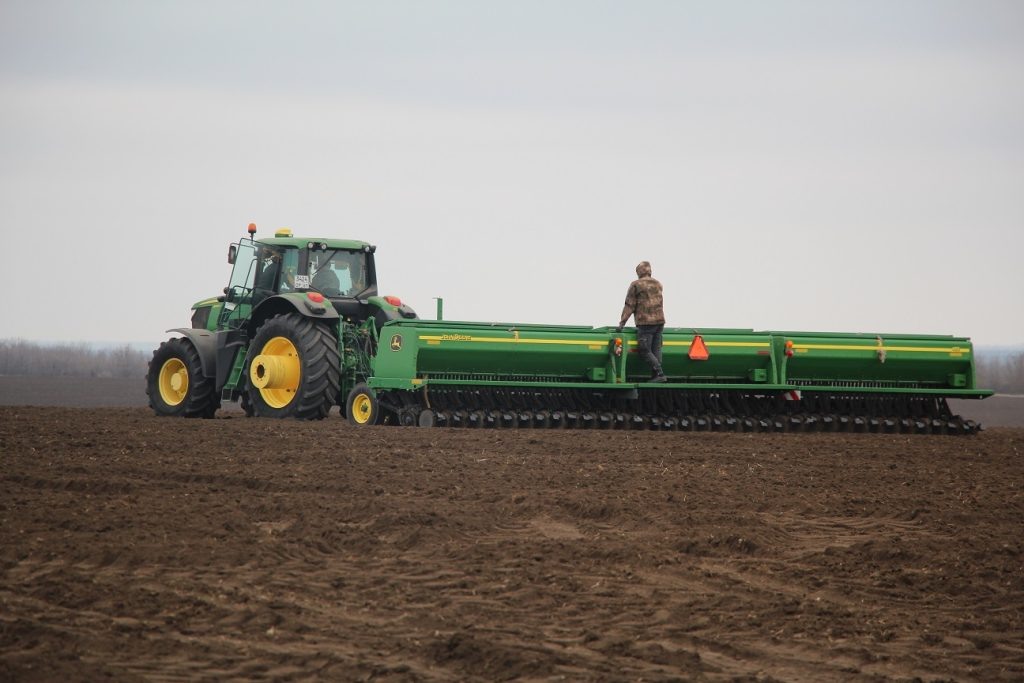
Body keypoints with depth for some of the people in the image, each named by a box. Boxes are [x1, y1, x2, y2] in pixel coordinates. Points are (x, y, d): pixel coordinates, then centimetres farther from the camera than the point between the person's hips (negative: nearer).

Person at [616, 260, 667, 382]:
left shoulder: (636, 285, -3)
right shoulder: (657, 284, 16)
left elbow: (629, 306, -5)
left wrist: (622, 323, -2)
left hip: (645, 323, -6)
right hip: (659, 321, 6)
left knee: (645, 351, -5)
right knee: (656, 350, 8)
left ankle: (660, 374, -15)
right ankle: (655, 375, 4)